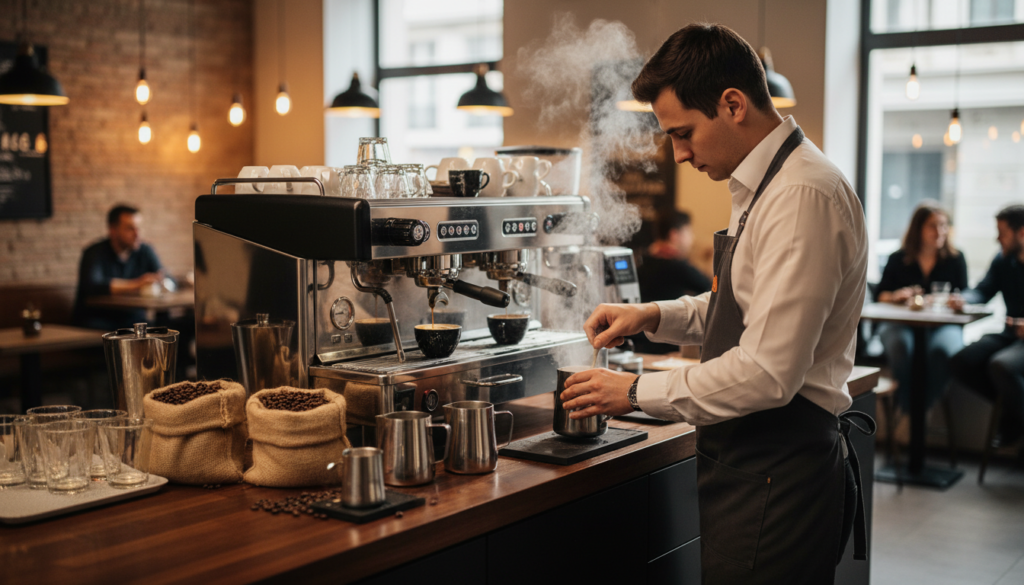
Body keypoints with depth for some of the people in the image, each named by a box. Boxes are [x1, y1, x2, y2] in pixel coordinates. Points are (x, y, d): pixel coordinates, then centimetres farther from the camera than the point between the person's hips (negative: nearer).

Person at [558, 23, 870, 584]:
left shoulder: (803, 196, -20)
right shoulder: (763, 186, 12)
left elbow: (769, 372, -25)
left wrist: (637, 392, -15)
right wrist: (655, 316, 10)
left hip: (776, 472, -9)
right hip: (749, 459, 9)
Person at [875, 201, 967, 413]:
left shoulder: (955, 259, 14)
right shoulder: (898, 259, 13)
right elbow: (879, 296, 12)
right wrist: (895, 296, -11)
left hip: (943, 325, 0)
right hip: (900, 323, 0)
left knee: (942, 350, -36)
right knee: (901, 348, -37)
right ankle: (908, 411, -26)